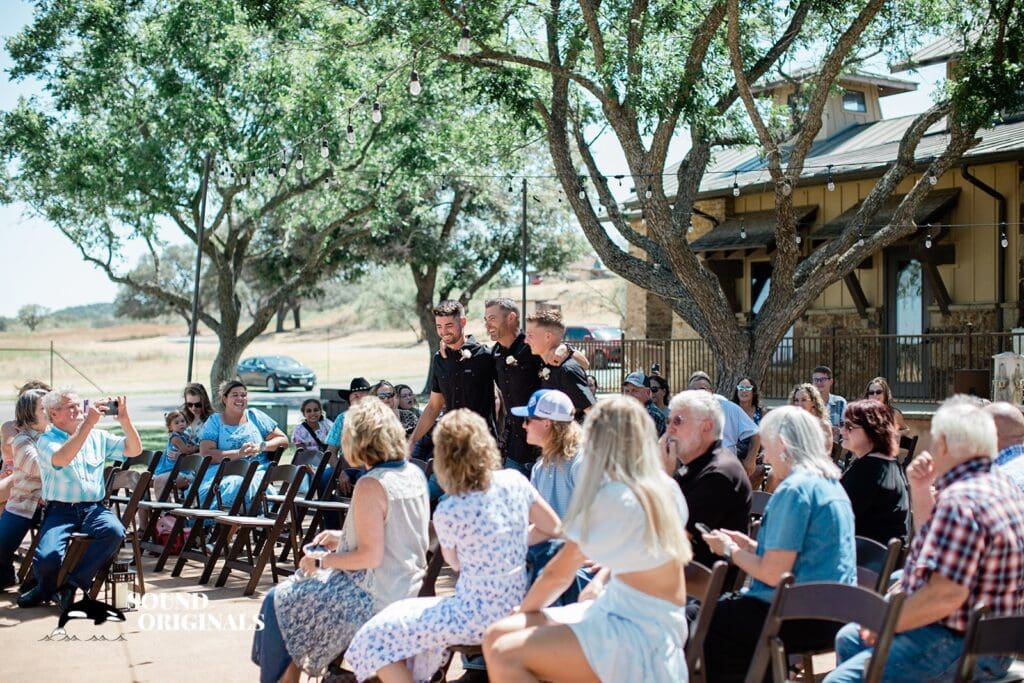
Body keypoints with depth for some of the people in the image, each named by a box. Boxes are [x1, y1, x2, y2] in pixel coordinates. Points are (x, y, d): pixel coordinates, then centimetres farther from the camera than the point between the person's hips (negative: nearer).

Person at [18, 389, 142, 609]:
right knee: (47, 559, -28)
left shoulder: (97, 437, 16)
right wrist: (88, 423, -23)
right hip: (60, 510, -3)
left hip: (93, 508, 3)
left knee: (114, 531, -32)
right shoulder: (46, 440, 4)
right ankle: (48, 586, 11)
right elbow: (62, 458, -19)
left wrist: (124, 420, -7)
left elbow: (134, 450, 8)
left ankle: (70, 584, -16)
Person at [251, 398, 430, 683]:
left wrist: (323, 561, -11)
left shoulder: (370, 485, -22)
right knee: (308, 584, 27)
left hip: (375, 596, -9)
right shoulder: (414, 474, 4)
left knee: (278, 603, 6)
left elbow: (371, 556, -23)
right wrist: (343, 538, 15)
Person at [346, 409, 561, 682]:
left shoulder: (447, 513, -18)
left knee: (375, 638, 4)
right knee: (422, 618, 30)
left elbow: (456, 563, 1)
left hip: (481, 618, -7)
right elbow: (554, 529, 4)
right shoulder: (514, 480, -7)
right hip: (515, 607, 7)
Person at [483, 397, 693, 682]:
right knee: (496, 636, 2)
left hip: (639, 638, -9)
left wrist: (522, 610, 10)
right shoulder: (666, 488, 5)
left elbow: (558, 573, -5)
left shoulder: (612, 499, -18)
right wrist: (603, 576, 10)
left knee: (505, 658, -20)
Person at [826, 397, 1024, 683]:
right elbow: (934, 541, 25)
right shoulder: (1001, 485, 10)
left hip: (959, 648, -11)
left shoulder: (959, 500, -25)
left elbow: (945, 595, -30)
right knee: (849, 638, 24)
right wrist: (921, 488, 10)